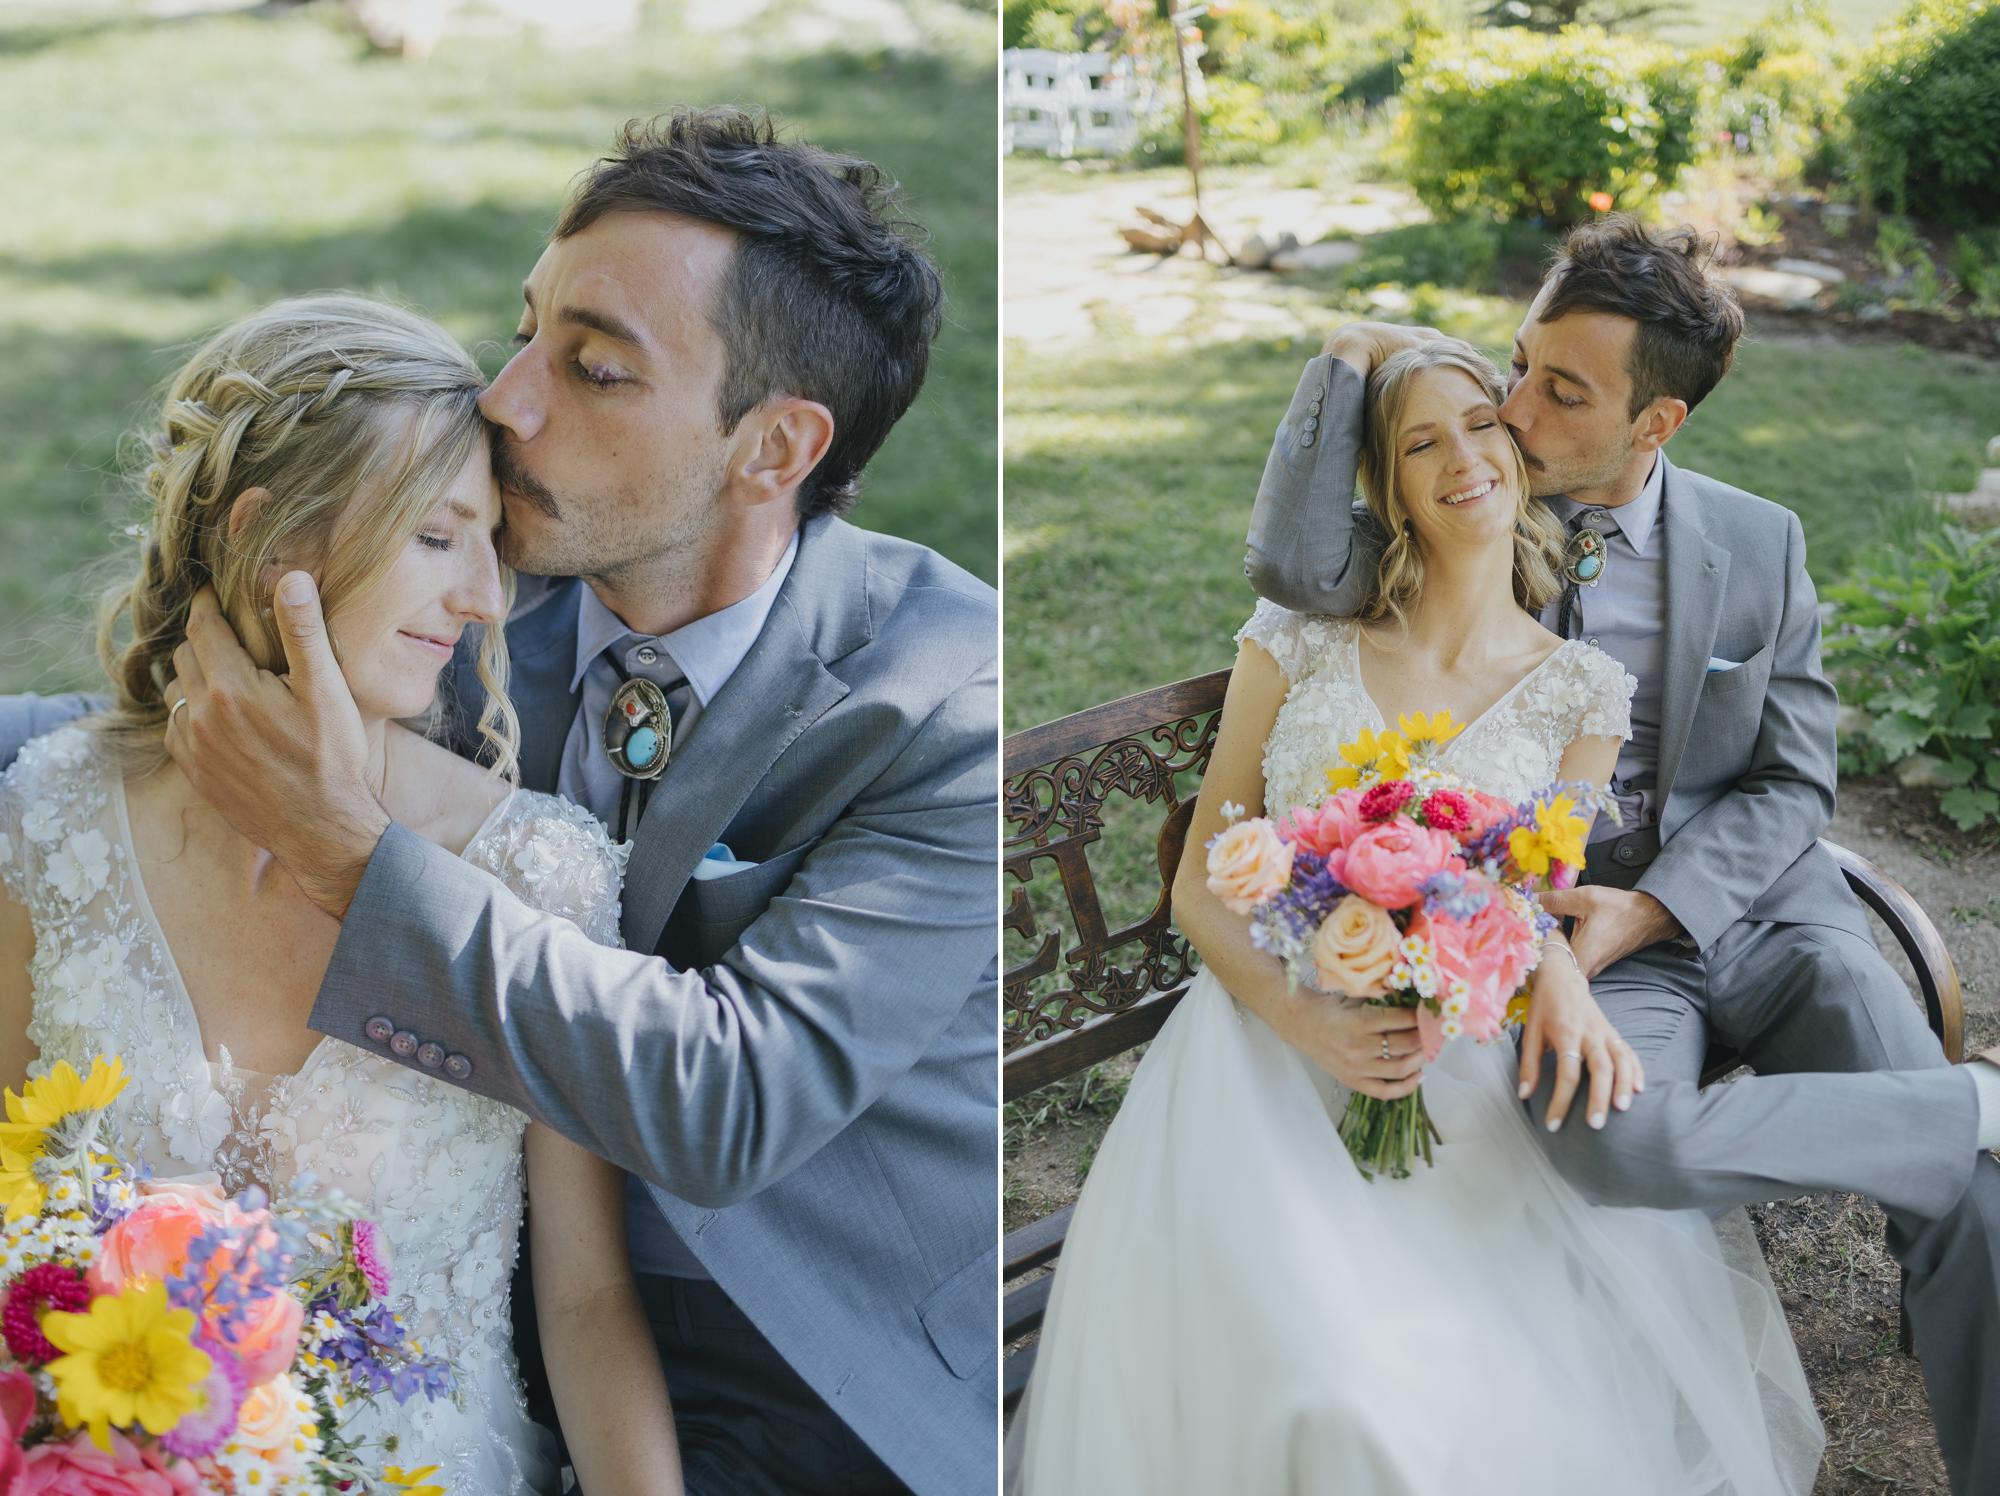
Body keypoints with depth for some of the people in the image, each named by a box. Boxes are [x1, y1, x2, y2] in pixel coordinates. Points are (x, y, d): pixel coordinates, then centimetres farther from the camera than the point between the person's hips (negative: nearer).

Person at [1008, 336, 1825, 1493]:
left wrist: (1556, 968, -23)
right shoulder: (1300, 641, 5)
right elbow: (1199, 886, 4)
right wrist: (1306, 1019, -15)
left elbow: (1541, 899, 4)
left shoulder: (1584, 691, 7)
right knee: (1344, 1401, -27)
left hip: (1465, 1077, 2)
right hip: (1273, 1054, -1)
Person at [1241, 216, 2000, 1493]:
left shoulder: (1759, 542, 3)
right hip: (1578, 919, -1)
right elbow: (1298, 568, -18)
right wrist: (1352, 358, -13)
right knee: (1619, 1144, -35)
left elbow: (1794, 783, 4)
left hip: (1753, 900, 1)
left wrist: (1648, 907, -11)